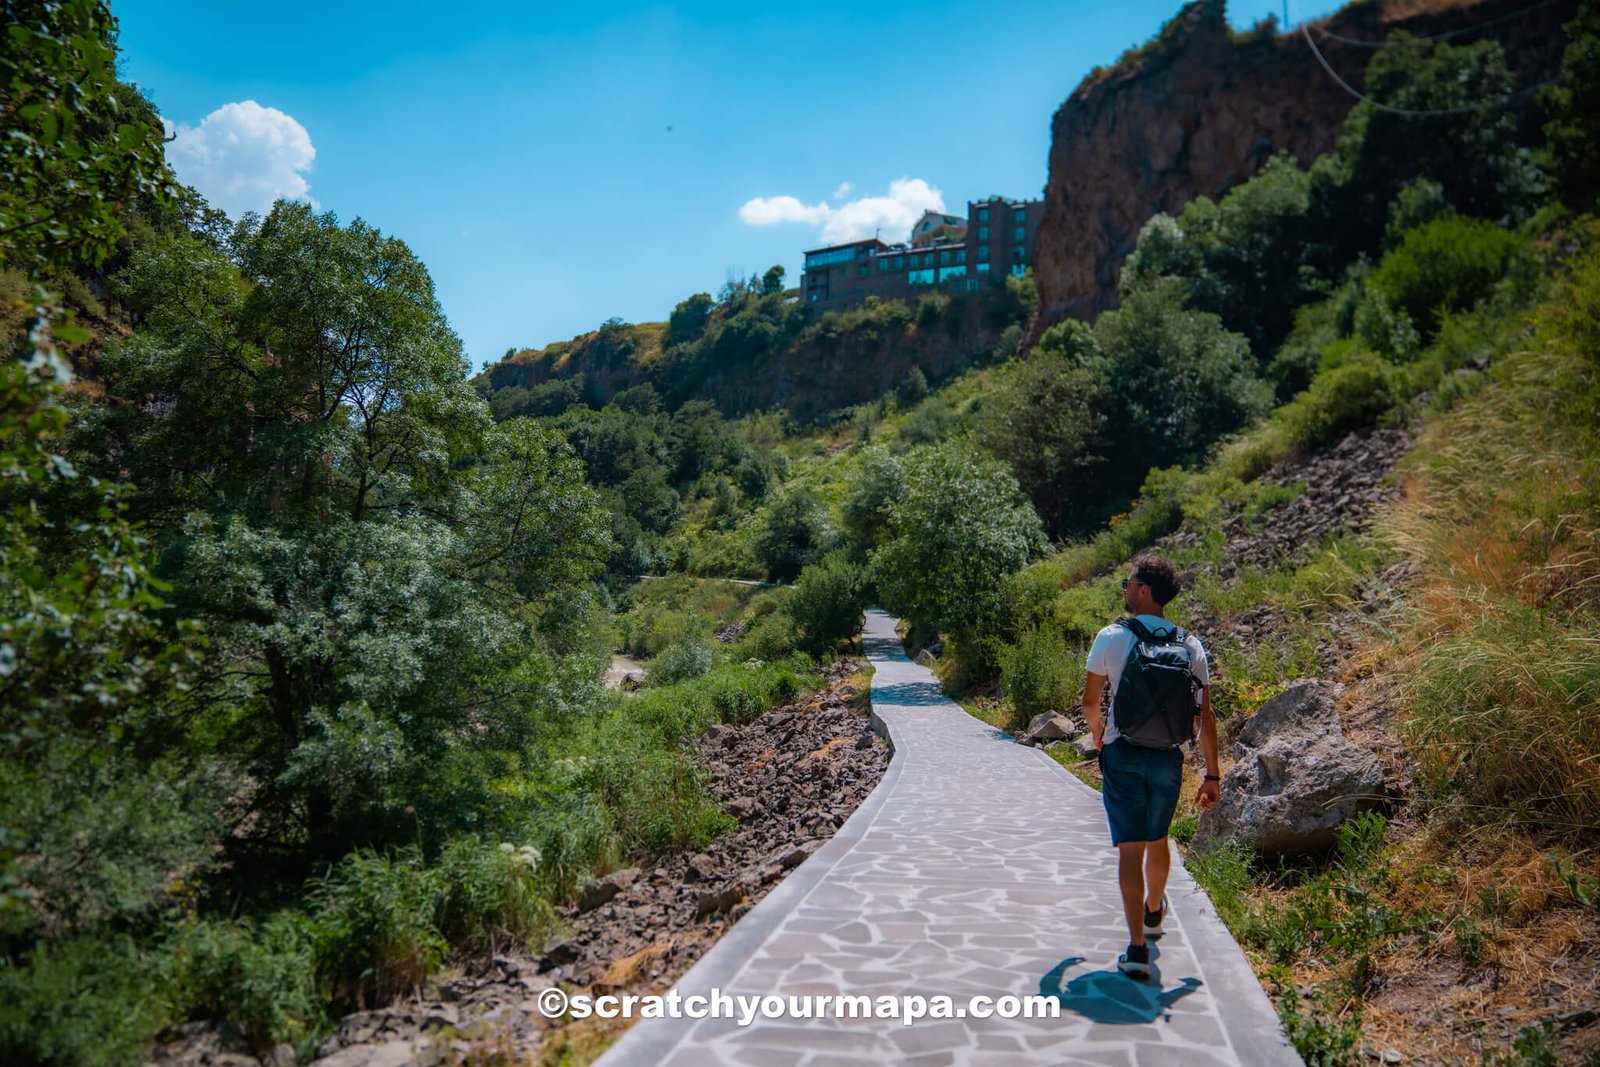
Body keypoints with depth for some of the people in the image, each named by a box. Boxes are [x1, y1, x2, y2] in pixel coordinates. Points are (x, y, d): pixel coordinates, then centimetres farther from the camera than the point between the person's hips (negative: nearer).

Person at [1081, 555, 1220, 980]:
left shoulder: (1111, 638, -9)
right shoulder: (1190, 646, -1)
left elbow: (1090, 702, -2)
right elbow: (1205, 715, 0)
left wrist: (1097, 732, 20)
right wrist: (1212, 774, 6)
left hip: (1123, 754, -3)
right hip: (1167, 757, 3)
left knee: (1130, 847, -1)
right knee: (1157, 839, 23)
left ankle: (1137, 948, -6)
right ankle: (1154, 913, 47)